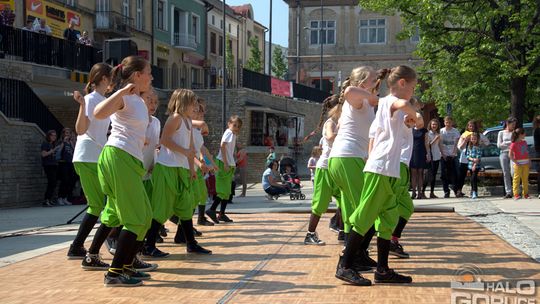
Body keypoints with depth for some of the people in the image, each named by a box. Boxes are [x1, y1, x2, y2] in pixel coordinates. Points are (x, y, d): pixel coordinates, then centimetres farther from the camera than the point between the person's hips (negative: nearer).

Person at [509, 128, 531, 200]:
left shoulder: (524, 142, 11)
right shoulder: (514, 144, -11)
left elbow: (527, 152, 18)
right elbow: (510, 155, -14)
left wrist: (529, 160, 7)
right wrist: (515, 162, -17)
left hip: (526, 163, 7)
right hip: (518, 164, -7)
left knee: (525, 179, 11)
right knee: (517, 179, -4)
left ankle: (525, 194, 18)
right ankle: (516, 195, -3)